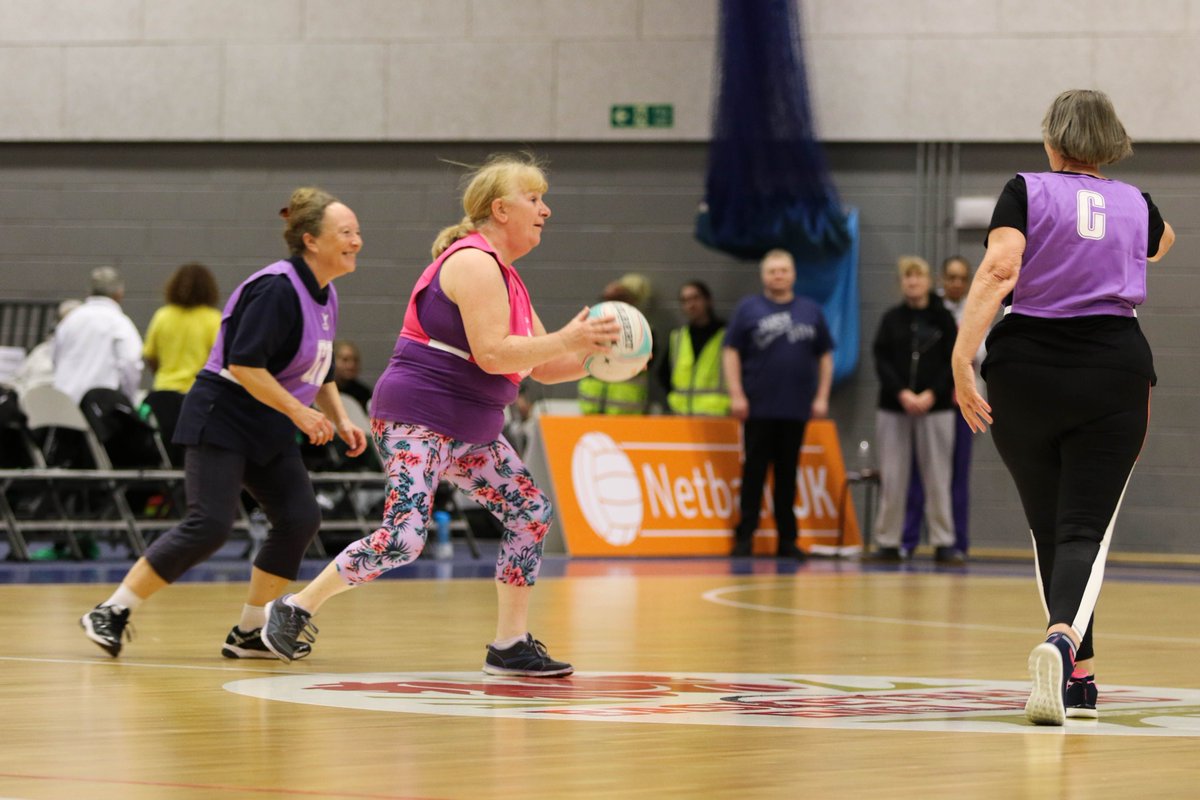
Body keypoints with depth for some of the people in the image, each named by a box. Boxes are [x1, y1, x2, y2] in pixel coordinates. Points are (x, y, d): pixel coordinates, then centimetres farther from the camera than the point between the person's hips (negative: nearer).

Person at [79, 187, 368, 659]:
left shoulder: (326, 296, 10)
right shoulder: (276, 289, -19)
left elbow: (321, 371, 23)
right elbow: (244, 363, -26)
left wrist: (340, 421, 9)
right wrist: (298, 412, -24)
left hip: (269, 430, 9)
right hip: (222, 419, -9)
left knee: (300, 519, -4)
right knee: (209, 525, -17)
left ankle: (249, 633, 6)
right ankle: (111, 614, -8)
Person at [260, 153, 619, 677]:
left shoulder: (504, 276, 17)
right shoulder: (474, 262, -14)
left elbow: (541, 367, 18)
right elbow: (491, 354, -24)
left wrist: (590, 354, 1)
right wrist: (566, 339, -22)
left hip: (470, 433, 10)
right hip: (417, 418, -10)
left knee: (531, 515, 4)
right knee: (404, 537, -19)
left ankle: (511, 645, 10)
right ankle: (296, 609, -4)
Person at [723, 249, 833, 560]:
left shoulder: (811, 311, 11)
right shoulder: (748, 309, 3)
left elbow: (825, 356, 13)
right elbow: (731, 352, -1)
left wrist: (822, 397, 5)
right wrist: (736, 395, -9)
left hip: (797, 408, 2)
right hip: (758, 407, -2)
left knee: (787, 473, 6)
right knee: (755, 470, -1)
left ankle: (787, 539, 10)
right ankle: (745, 536, 2)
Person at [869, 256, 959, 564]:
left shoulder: (943, 318, 3)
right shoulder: (891, 319, 6)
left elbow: (954, 362, 0)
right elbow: (881, 360, 0)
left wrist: (931, 394, -12)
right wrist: (902, 393, -13)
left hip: (935, 408, -1)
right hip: (893, 407, 1)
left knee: (937, 478, 0)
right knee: (892, 478, 1)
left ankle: (943, 543, 3)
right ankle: (887, 542, 6)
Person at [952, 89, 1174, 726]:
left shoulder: (1027, 192, 1)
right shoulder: (1134, 204, 10)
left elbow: (998, 272, -17)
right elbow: (1160, 242, 37)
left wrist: (961, 360, -21)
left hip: (1024, 371, 0)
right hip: (1114, 372, 0)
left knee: (1049, 529, 14)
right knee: (1084, 532, -6)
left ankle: (1080, 679, 19)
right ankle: (1061, 641, -36)